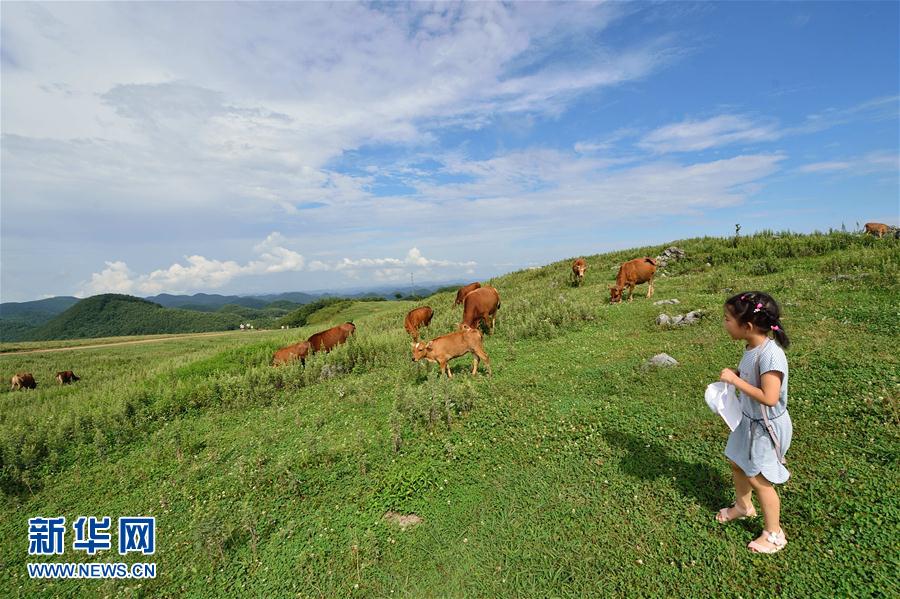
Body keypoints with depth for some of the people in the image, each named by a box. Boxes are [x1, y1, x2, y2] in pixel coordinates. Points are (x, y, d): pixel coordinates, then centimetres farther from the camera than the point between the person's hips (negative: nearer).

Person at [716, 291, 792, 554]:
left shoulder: (770, 354, -31)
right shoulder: (751, 347, -5)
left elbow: (769, 397, -34)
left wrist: (735, 380, -29)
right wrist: (735, 374, -6)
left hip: (766, 426, -8)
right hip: (749, 420, 8)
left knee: (757, 478, 6)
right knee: (737, 463, 24)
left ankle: (774, 534, 29)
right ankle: (743, 506, 49)